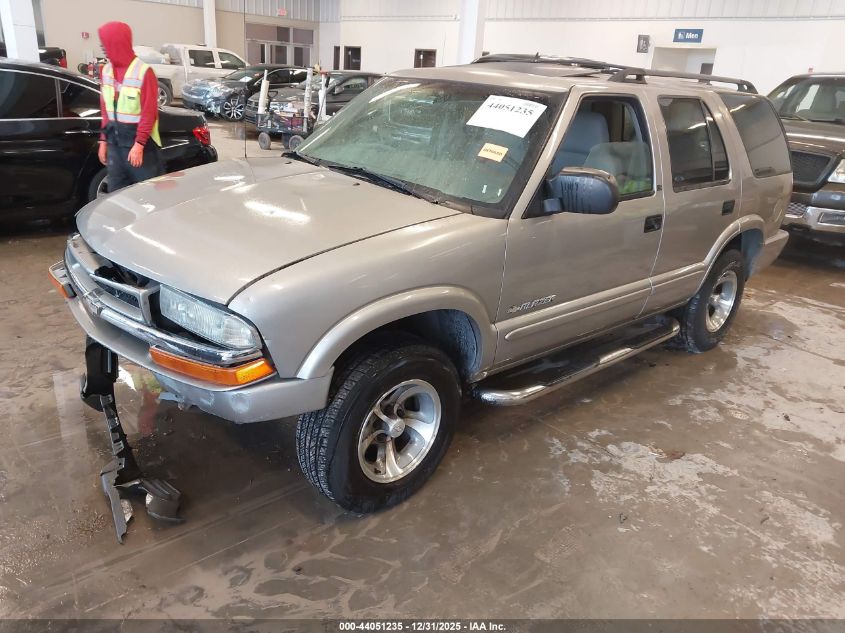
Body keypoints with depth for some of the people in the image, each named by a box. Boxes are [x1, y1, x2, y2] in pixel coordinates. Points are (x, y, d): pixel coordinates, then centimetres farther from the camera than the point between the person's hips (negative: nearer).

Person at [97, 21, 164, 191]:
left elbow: (148, 113, -14)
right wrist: (104, 140, 13)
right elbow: (105, 110, 16)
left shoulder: (143, 72, -12)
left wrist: (139, 144, -19)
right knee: (116, 192, 11)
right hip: (114, 142, 7)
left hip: (139, 141, -7)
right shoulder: (106, 71, 10)